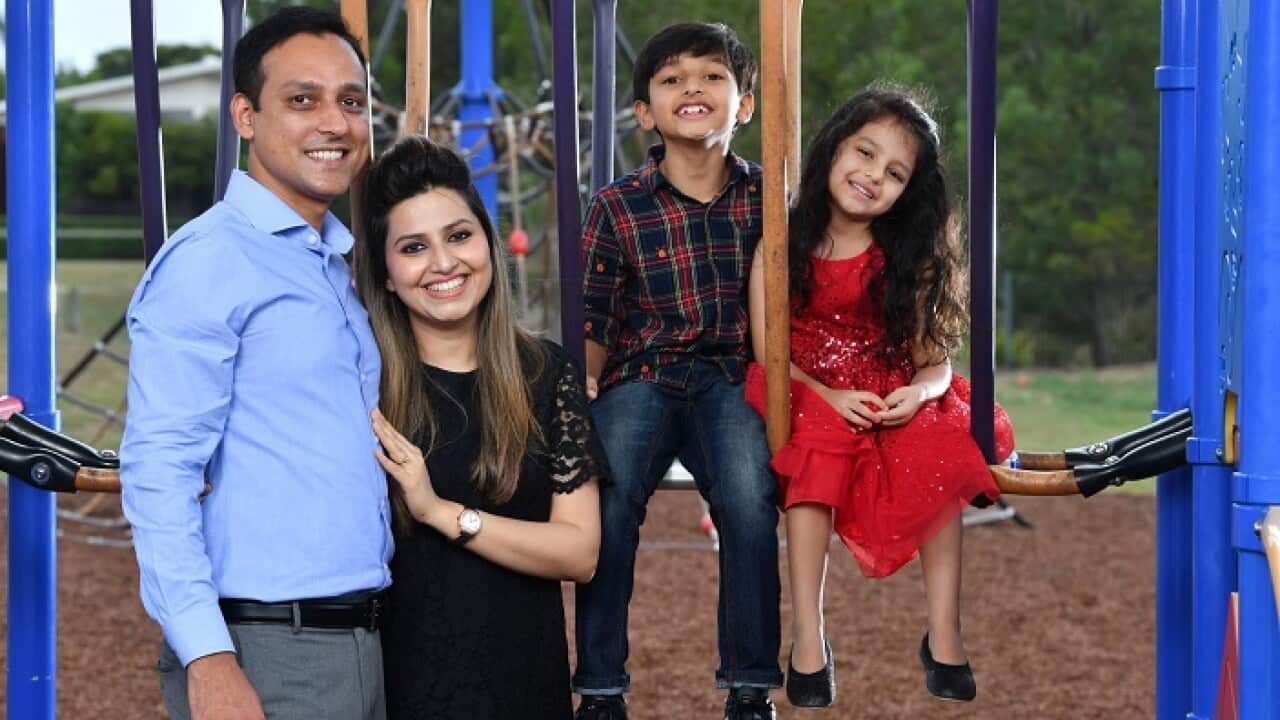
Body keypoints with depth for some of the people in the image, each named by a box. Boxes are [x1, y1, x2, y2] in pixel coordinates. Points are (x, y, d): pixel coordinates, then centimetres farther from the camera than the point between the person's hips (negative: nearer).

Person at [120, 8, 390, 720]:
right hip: (265, 655, -8)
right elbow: (158, 473, -16)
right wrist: (208, 660, -23)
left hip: (365, 645, 8)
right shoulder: (206, 262, -9)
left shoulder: (346, 265, 14)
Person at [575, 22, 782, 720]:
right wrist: (582, 379, -11)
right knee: (609, 495, -27)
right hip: (642, 375, 0)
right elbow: (595, 316, 7)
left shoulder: (765, 196, 6)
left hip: (731, 379, 0)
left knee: (748, 493, -28)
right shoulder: (616, 206, 2)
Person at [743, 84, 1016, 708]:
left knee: (940, 448, -28)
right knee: (817, 450, -34)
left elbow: (936, 360, -2)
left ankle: (943, 635, -22)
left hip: (890, 397, 2)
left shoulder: (907, 259, 2)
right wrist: (826, 396, -22)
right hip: (808, 395, -2)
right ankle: (808, 636, -30)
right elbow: (767, 351, -7)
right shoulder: (783, 244, -5)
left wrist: (917, 392, -25)